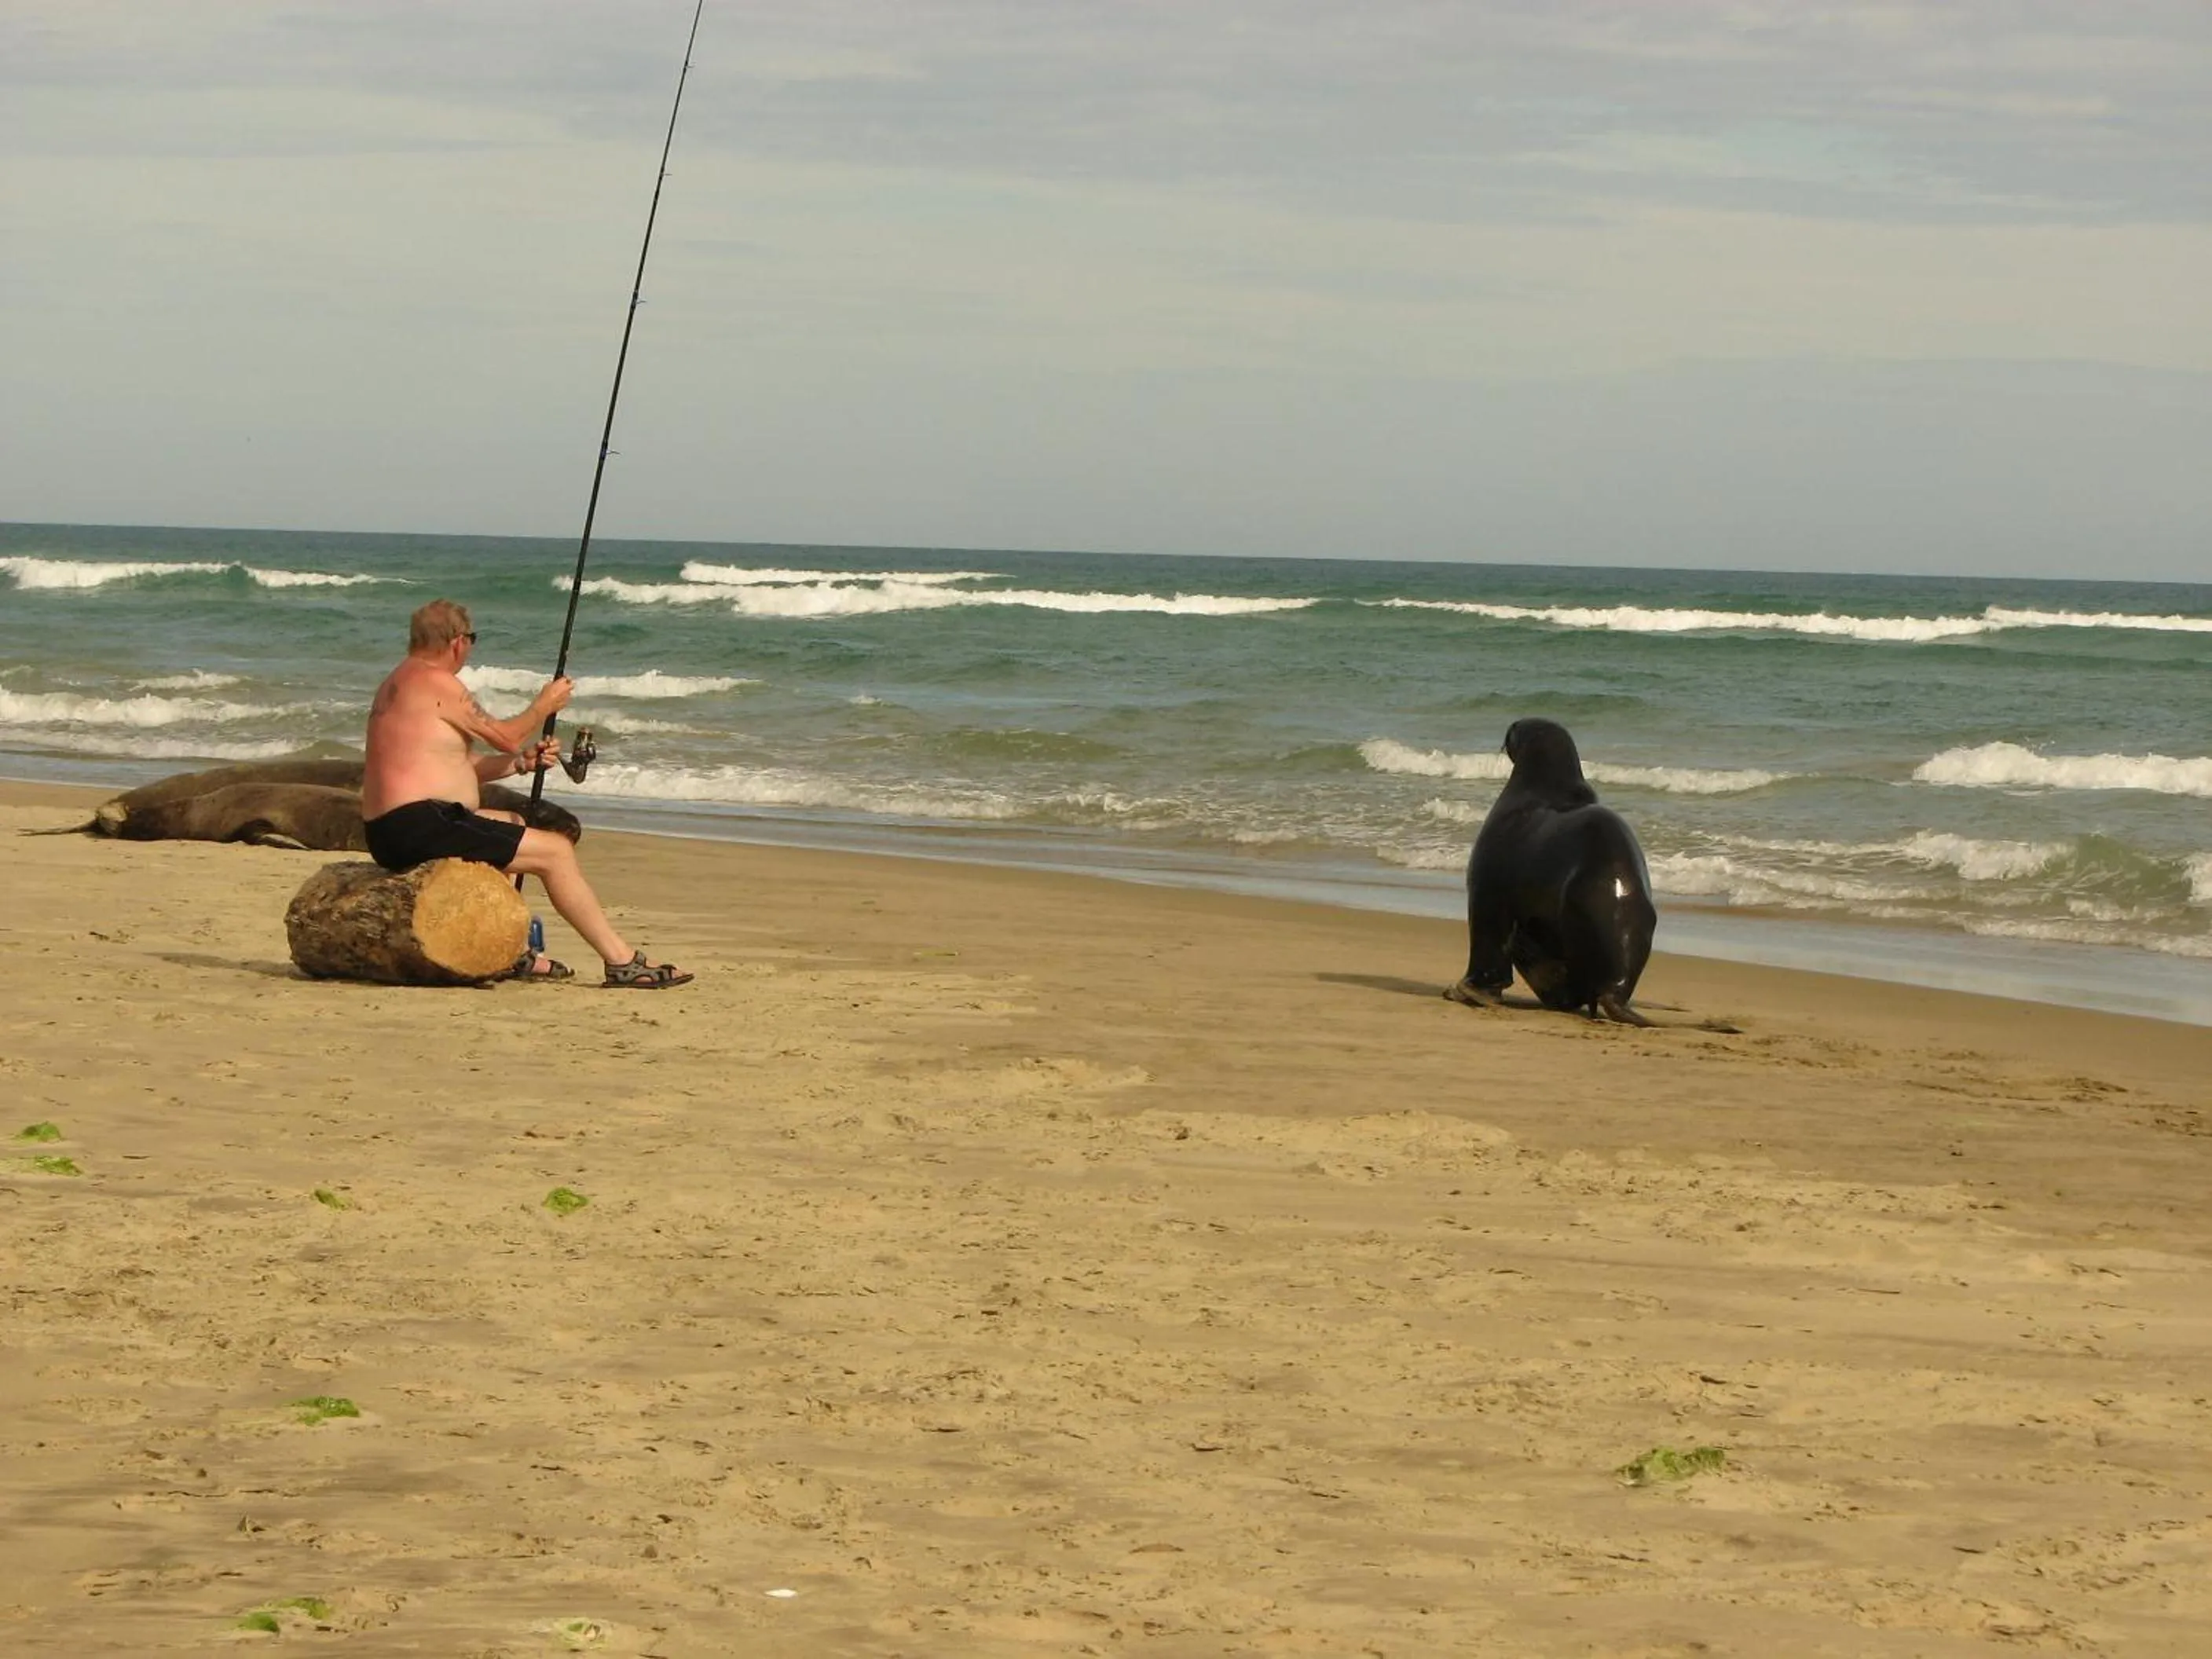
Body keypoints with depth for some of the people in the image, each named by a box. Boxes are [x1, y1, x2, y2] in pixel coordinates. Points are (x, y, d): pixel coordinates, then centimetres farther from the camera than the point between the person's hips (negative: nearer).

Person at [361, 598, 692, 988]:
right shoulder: (438, 683, -10)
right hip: (423, 826, -10)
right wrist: (544, 706, 15)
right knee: (555, 852, -6)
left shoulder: (395, 685, 21)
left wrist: (522, 762, 19)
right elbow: (506, 737, -3)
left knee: (510, 825, 32)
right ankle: (623, 962, -4)